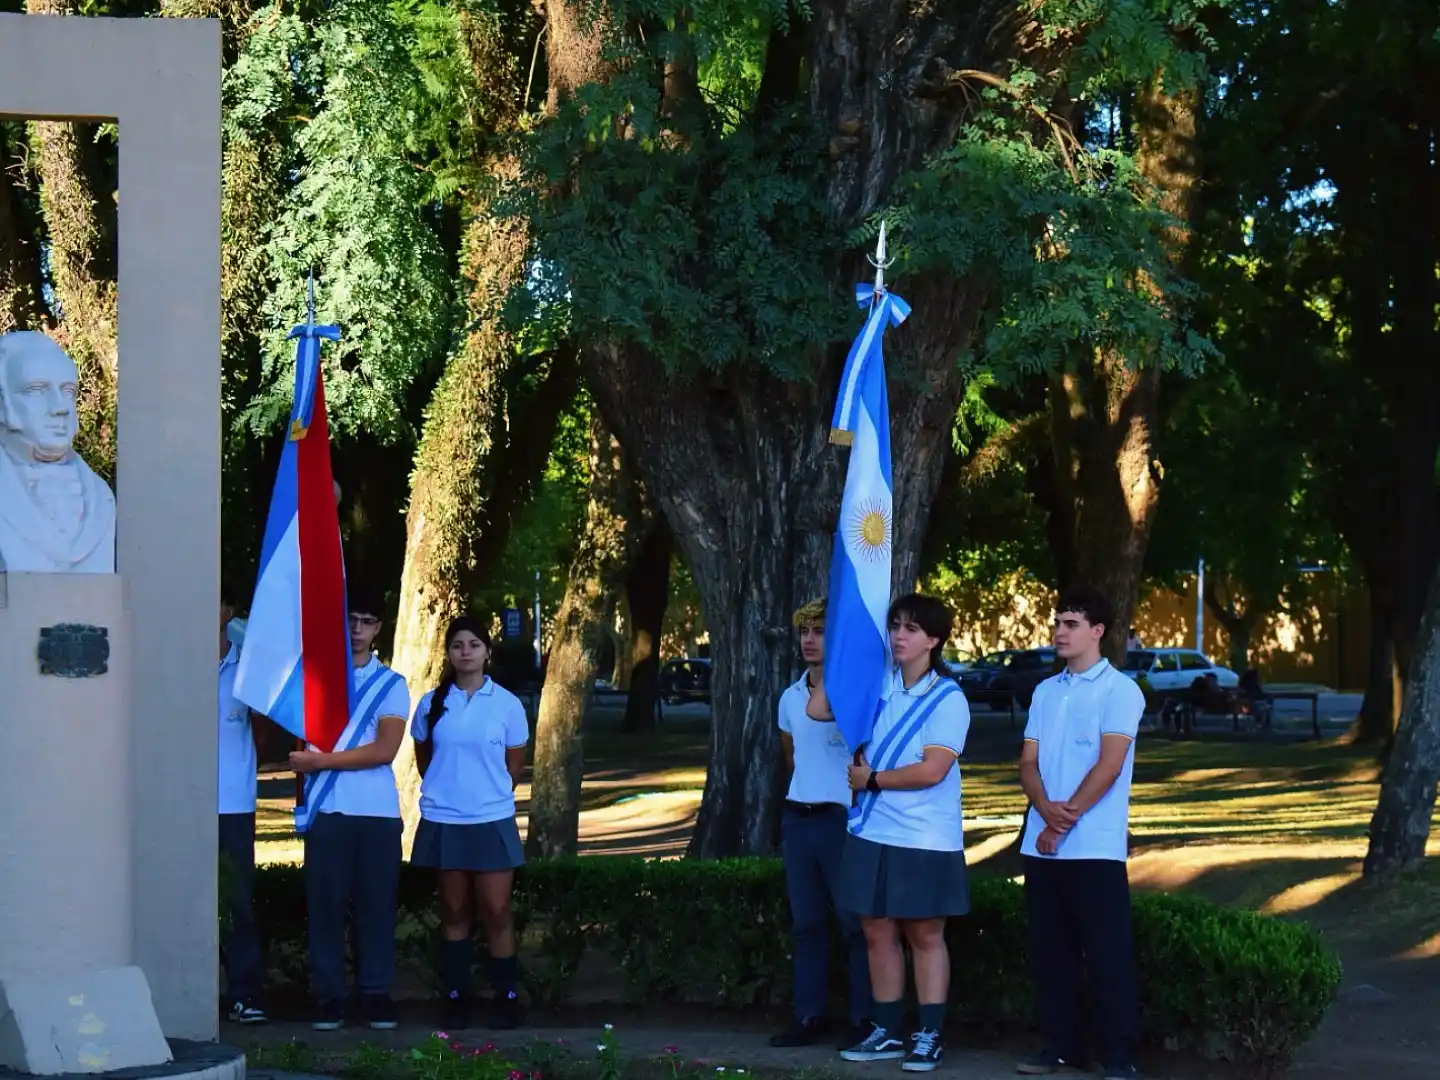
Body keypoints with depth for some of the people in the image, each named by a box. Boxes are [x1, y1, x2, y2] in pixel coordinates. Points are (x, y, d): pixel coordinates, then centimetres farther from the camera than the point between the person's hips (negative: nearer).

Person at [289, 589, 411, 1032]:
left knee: (377, 904, 0)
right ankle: (328, 996, 3)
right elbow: (300, 736, 9)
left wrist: (322, 761, -9)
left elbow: (384, 750, -4)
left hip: (378, 811, 0)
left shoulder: (391, 685, 7)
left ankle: (376, 995, 6)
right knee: (325, 903, -3)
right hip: (327, 810, 0)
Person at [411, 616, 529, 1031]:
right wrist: (448, 790, 11)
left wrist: (489, 796, 8)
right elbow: (423, 758, 14)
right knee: (454, 912, 8)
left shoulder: (506, 704, -2)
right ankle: (456, 998, 13)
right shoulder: (431, 704, 2)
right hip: (443, 820, 2)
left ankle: (506, 999, 4)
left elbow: (514, 764, 6)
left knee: (496, 912, -3)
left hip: (493, 820, -2)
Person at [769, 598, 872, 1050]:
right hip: (797, 817, 7)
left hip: (842, 818, -7)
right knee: (806, 923, 10)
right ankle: (809, 1017, 16)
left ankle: (864, 1020, 1)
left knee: (855, 923, -3)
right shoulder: (791, 698, 11)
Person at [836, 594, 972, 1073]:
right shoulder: (877, 684, 6)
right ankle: (887, 1032, 19)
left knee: (924, 935, 3)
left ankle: (929, 1037, 8)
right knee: (878, 932, 9)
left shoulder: (948, 698, -8)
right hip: (873, 833, 5)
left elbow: (933, 770, -16)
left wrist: (872, 780, -9)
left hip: (924, 839, -5)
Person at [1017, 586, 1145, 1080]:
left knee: (1107, 954, -4)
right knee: (1051, 952, 9)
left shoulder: (1119, 690, -4)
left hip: (1095, 847, -6)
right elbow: (1028, 763, 9)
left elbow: (1109, 764, -12)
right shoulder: (1045, 691, 15)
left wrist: (1067, 819, -13)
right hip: (1042, 845, 6)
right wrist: (1047, 810, -10)